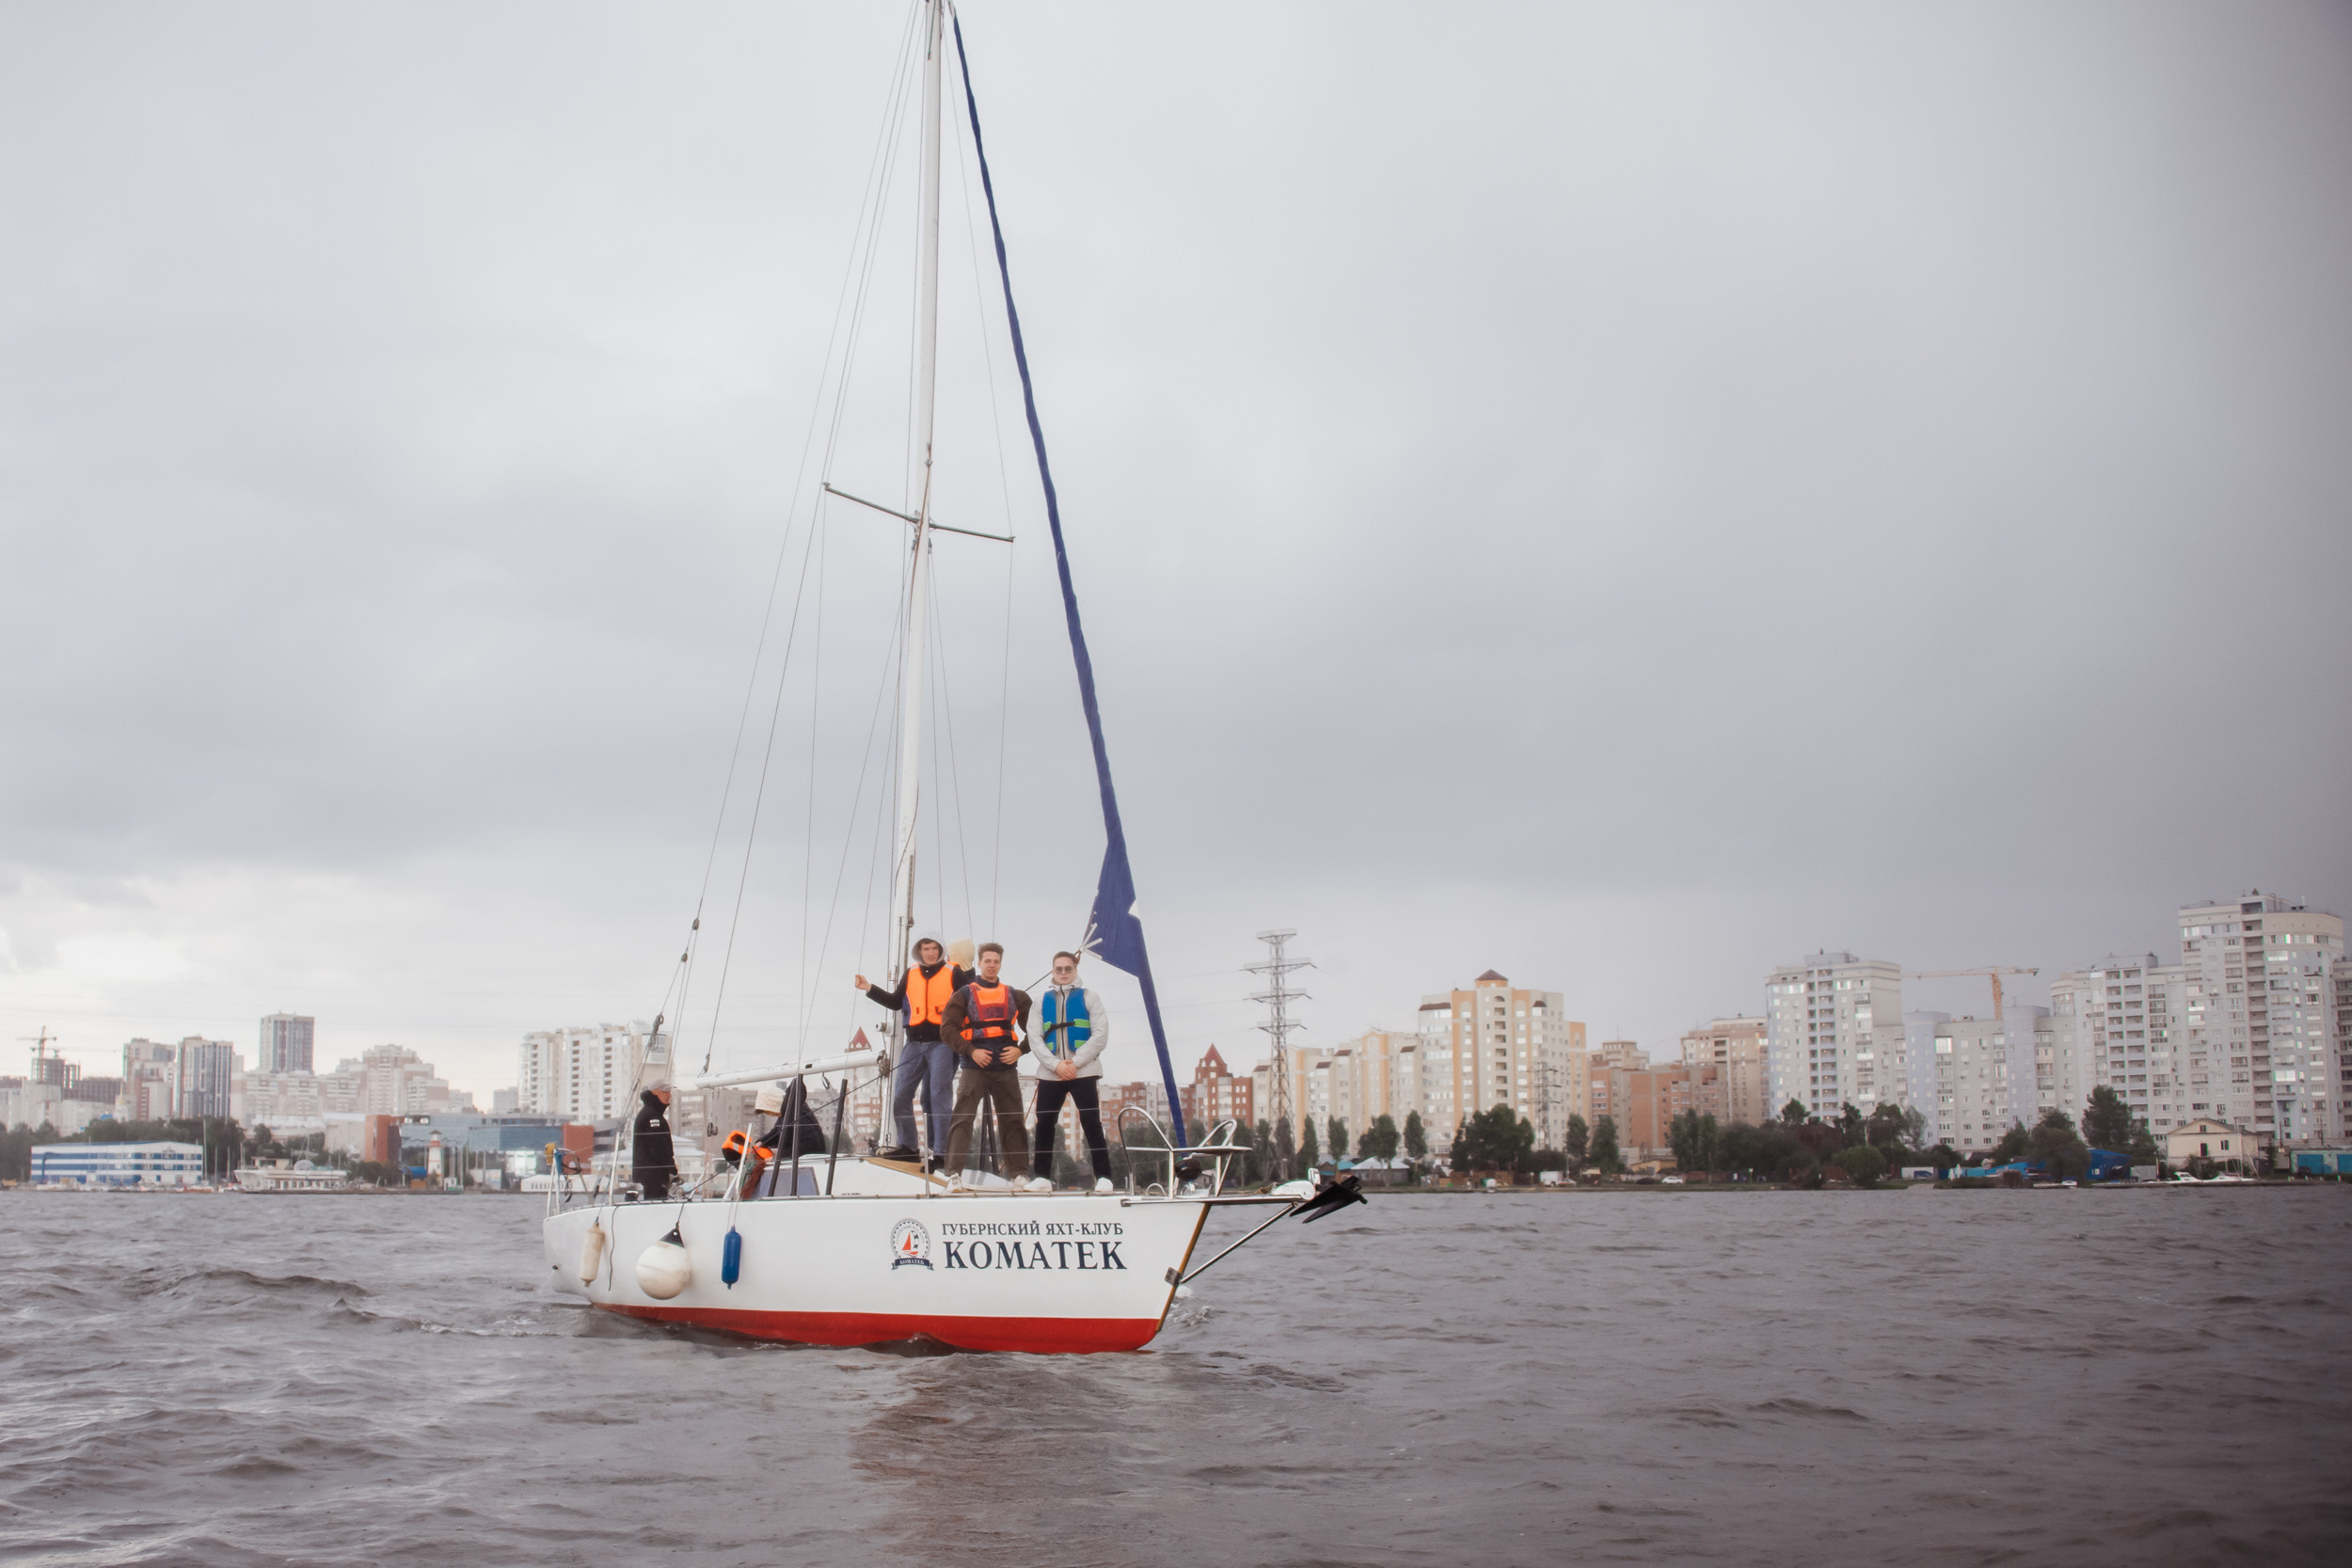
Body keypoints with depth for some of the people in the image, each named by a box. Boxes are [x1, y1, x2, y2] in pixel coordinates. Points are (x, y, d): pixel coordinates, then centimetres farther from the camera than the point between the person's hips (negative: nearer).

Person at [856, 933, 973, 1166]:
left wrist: (968, 974, -24)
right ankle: (906, 1146, 16)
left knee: (938, 1096, -8)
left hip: (942, 1043, -5)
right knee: (900, 1094, 3)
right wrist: (870, 989, 16)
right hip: (915, 1043, 5)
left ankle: (940, 1151, -6)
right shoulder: (910, 976, 14)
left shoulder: (954, 973, 1)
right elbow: (896, 1002, 22)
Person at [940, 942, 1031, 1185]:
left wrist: (1020, 1049, -1)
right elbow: (948, 1027, -1)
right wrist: (971, 1051, -12)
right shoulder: (964, 995, 7)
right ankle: (954, 1172, -14)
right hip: (974, 1066, -3)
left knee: (1012, 1120, 5)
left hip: (1006, 1067, 3)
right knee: (963, 1117, -11)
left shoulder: (1015, 996, 14)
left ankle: (1019, 1172, 12)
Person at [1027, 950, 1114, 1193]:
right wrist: (1056, 1064, -10)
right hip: (1049, 1073, 3)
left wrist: (1075, 1063, -11)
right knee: (1044, 1126, 0)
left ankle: (1103, 1177, -4)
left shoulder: (1088, 997, 7)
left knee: (1092, 1125, -7)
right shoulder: (1041, 999, 13)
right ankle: (1042, 1177, 7)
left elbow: (1100, 1035, -1)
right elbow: (1034, 1037, 5)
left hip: (1084, 1072, -2)